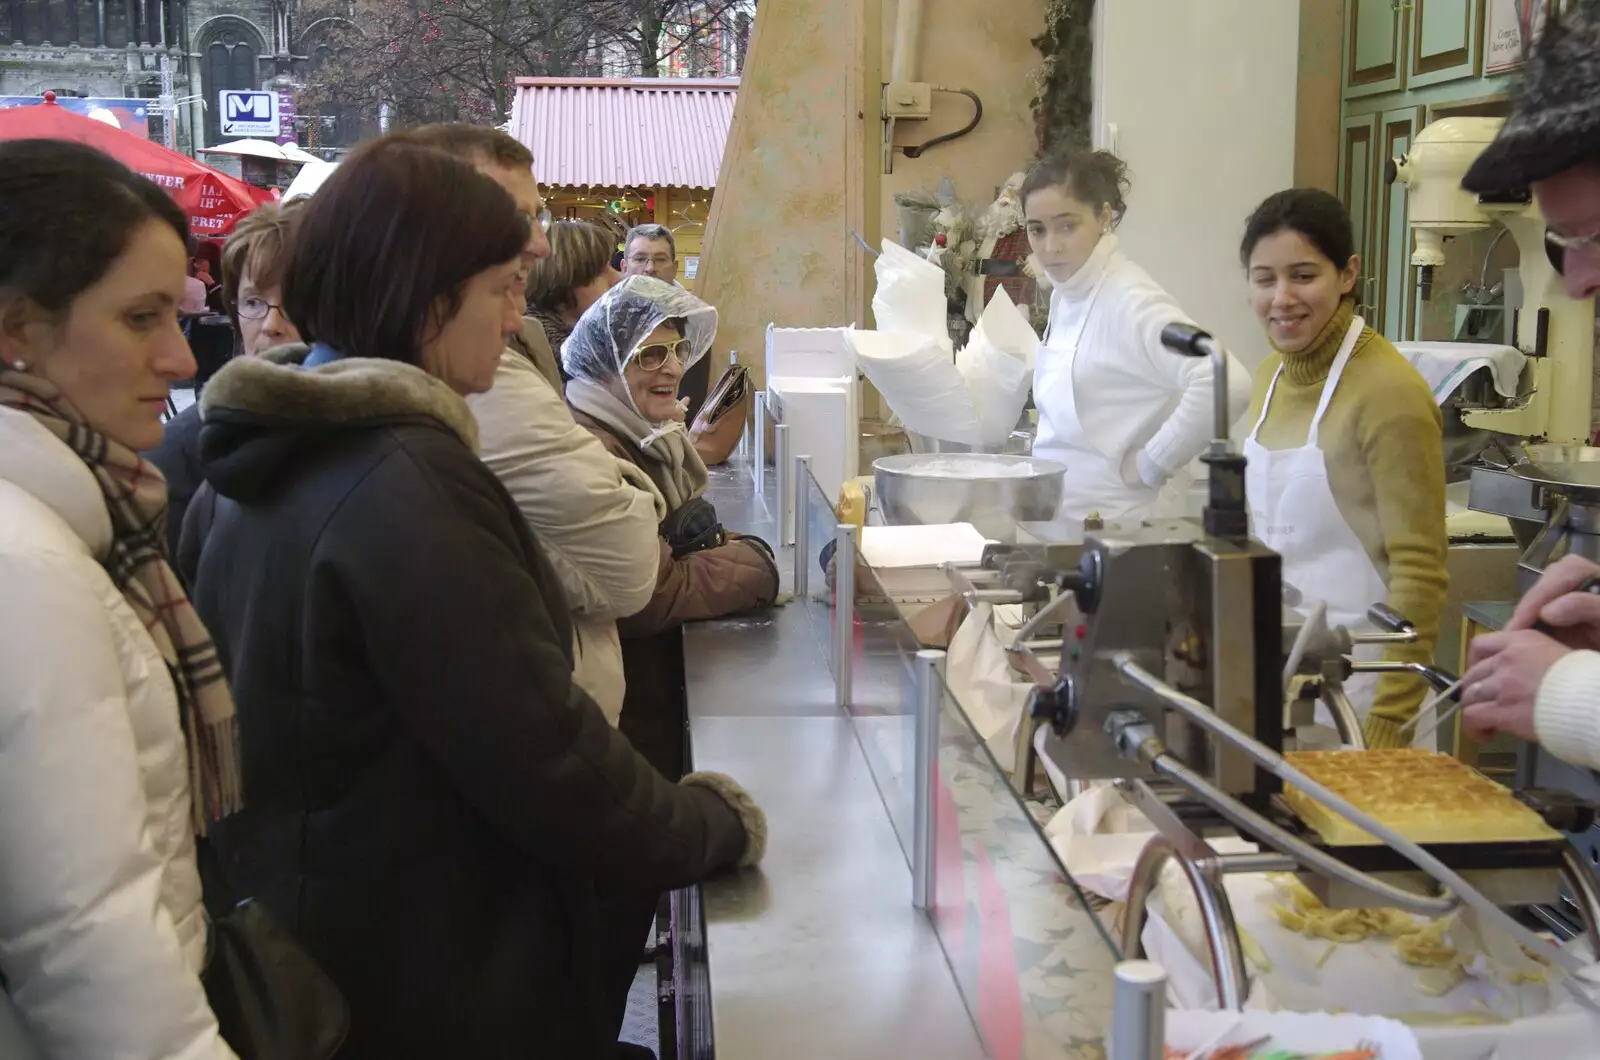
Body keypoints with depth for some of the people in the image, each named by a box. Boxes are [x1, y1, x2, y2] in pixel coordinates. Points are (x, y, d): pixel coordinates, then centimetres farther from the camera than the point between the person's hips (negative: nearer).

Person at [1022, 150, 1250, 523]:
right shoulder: (1066, 294, 7)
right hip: (1062, 517, 7)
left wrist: (1151, 465, -21)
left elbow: (1227, 384, -30)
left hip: (1117, 524, -7)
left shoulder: (1130, 301, -17)